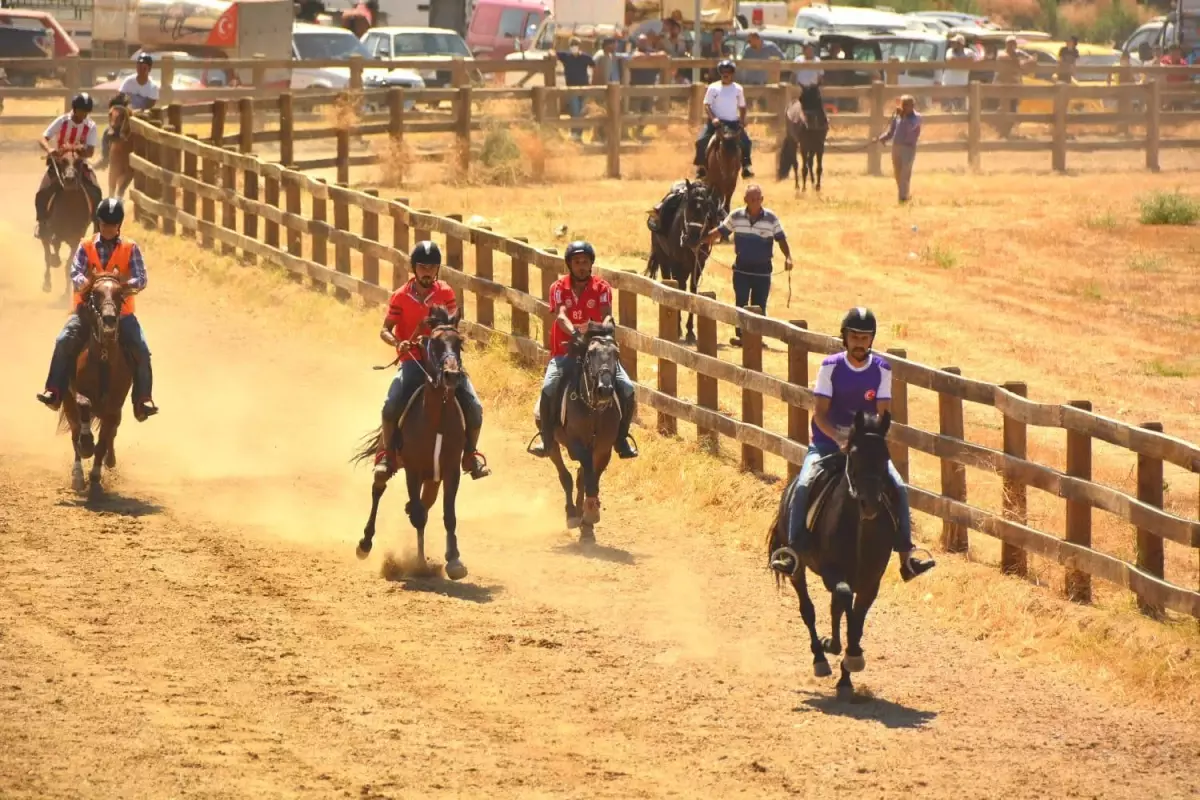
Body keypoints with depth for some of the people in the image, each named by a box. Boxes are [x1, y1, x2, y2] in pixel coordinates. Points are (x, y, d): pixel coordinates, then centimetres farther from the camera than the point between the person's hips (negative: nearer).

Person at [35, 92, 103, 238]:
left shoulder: (90, 126, -8)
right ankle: (41, 222, 6)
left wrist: (79, 150, -35)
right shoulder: (61, 121, -10)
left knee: (96, 192, -21)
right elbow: (43, 139, -14)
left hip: (79, 162, 1)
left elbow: (90, 151, -13)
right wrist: (49, 149, -36)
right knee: (42, 194, -19)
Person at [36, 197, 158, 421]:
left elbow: (141, 278, -7)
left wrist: (128, 284, -29)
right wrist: (84, 282, -32)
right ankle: (54, 393, -19)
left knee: (141, 350, -17)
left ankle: (143, 401, -9)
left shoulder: (130, 248, 1)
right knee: (64, 342, -22)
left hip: (121, 311, 0)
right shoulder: (86, 247, 2)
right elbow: (75, 273, -9)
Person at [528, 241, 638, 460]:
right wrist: (575, 333, -40)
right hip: (565, 350, -1)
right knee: (549, 389, -27)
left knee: (627, 390, -15)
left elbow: (607, 316, -16)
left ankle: (621, 440, 3)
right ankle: (546, 440, -11)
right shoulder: (559, 288, -2)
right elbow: (561, 316, -19)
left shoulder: (602, 288, 0)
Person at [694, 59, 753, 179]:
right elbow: (707, 105, -5)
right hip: (716, 122, -2)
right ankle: (700, 167, -1)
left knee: (746, 142, -9)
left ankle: (746, 167, 7)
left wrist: (742, 120, -6)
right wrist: (713, 118, -20)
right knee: (701, 142, -16)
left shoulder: (738, 89, 2)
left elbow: (742, 107, 9)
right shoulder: (713, 88, -4)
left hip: (733, 123, 2)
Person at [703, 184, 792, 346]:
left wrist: (788, 257, -19)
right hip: (742, 268, 1)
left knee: (759, 306, 4)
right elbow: (720, 232, 8)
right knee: (741, 303, 0)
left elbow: (781, 239, -4)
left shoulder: (771, 218, -7)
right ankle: (739, 335, 4)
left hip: (762, 270, -1)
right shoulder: (736, 216, -2)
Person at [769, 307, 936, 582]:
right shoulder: (831, 367, -5)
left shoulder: (882, 370, -1)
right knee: (804, 485, -26)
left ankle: (906, 556, -13)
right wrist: (840, 440, -26)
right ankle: (794, 551, -22)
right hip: (828, 442, -1)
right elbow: (820, 414, -9)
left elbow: (882, 414, -5)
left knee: (898, 487, -18)